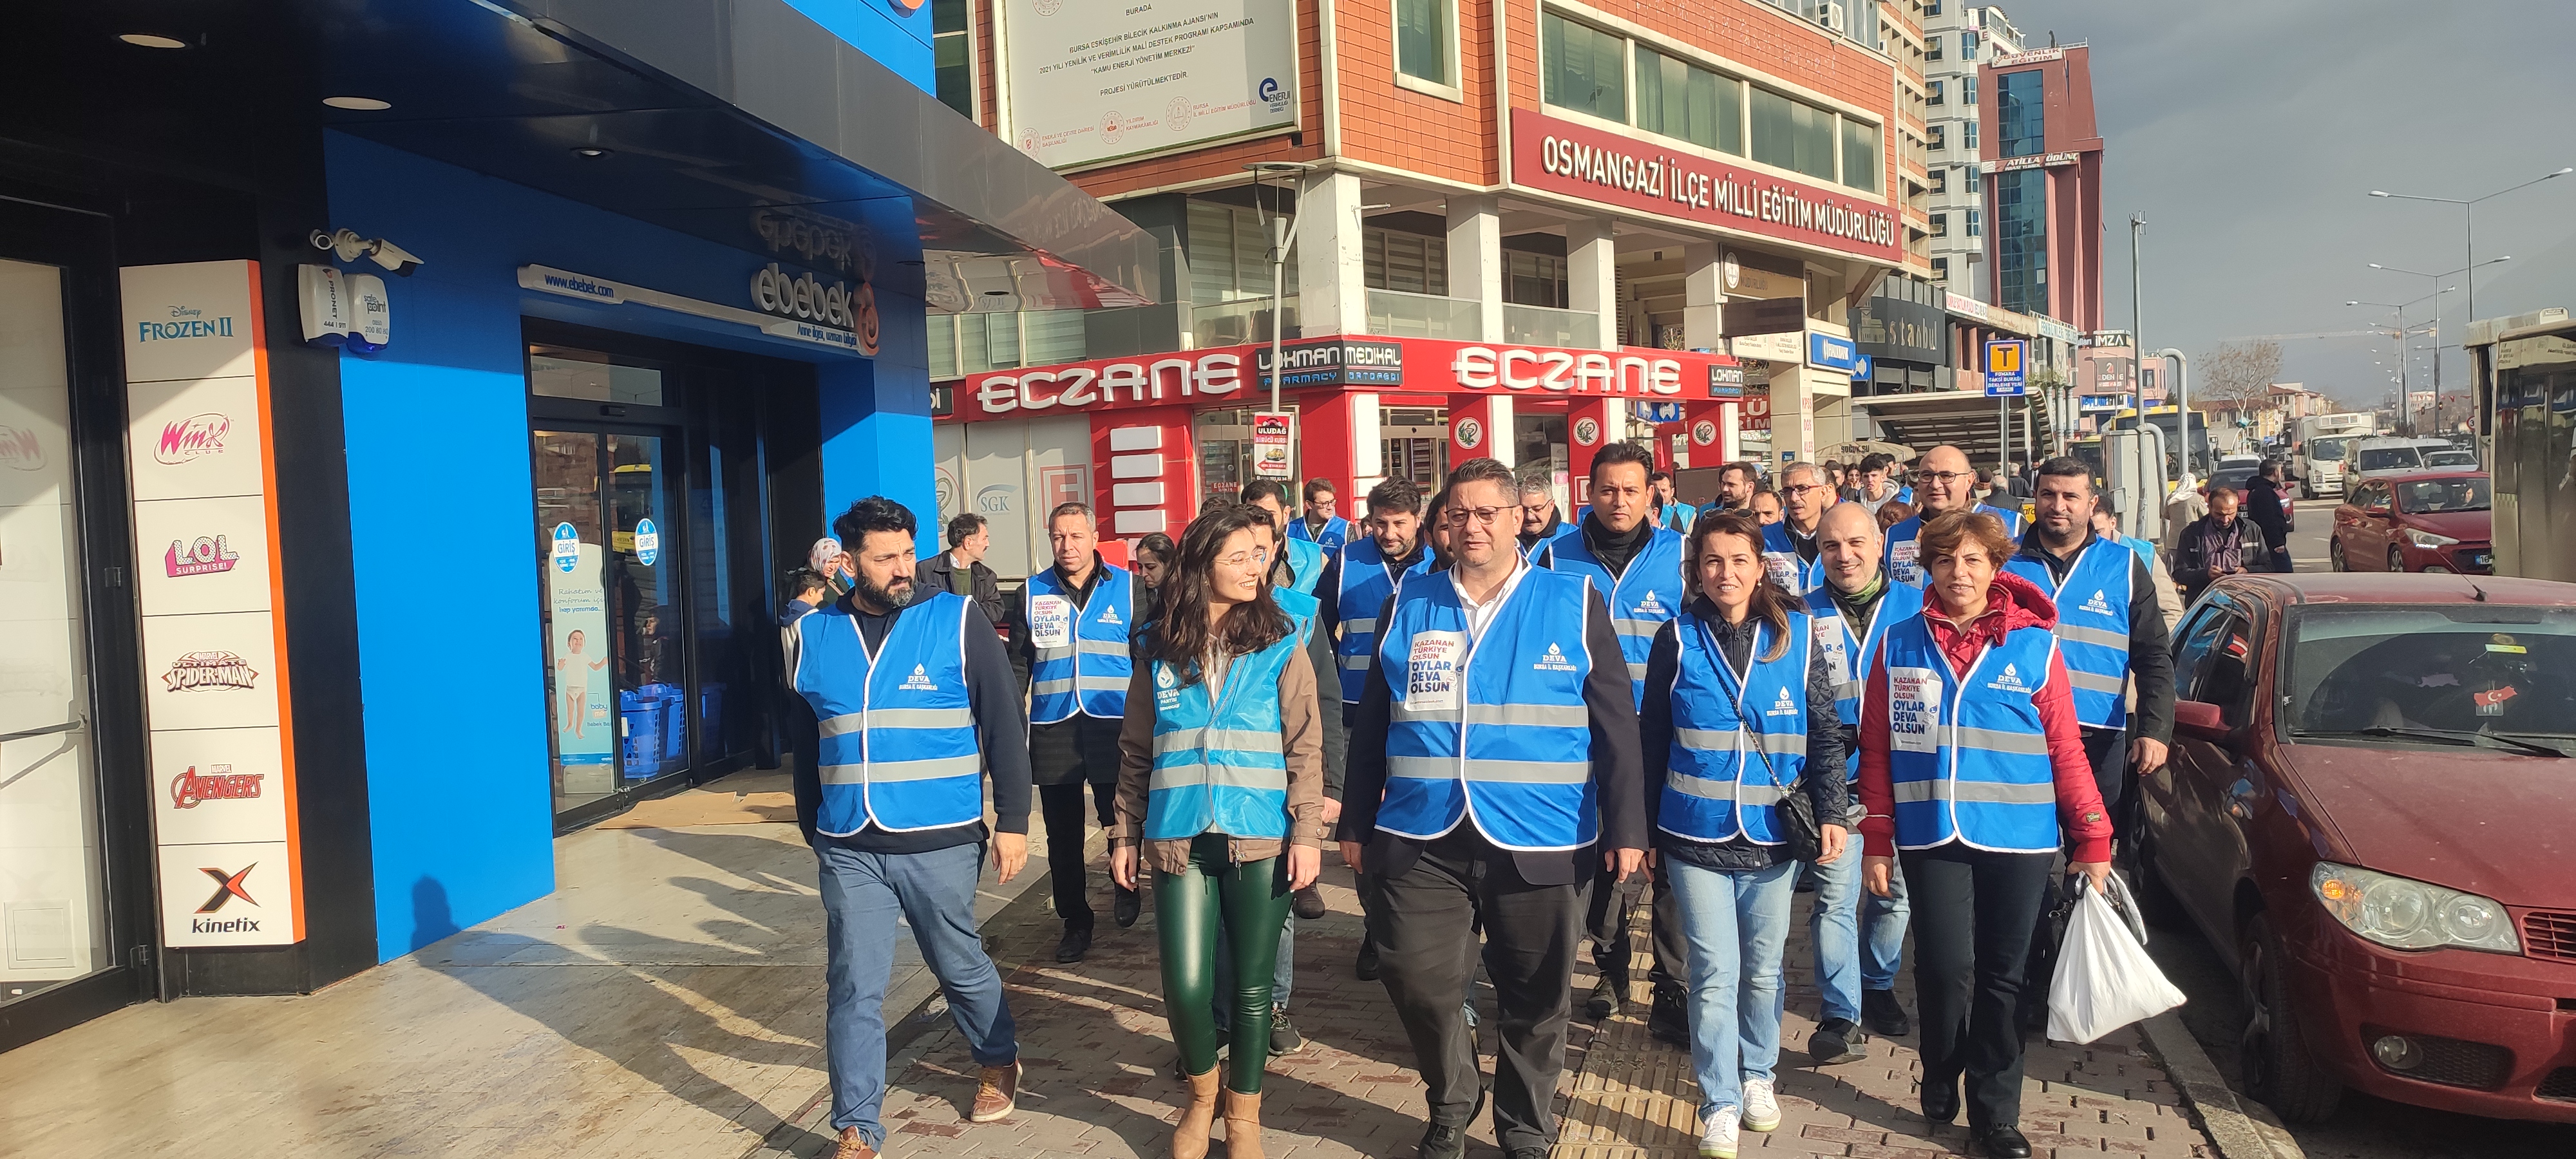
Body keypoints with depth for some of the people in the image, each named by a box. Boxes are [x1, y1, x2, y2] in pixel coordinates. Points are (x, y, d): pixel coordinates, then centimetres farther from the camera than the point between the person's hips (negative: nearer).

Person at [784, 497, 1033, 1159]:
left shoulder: (957, 621, -5)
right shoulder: (812, 635, 3)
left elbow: (1006, 727, -3)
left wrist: (1013, 820, -6)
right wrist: (812, 828, 18)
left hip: (940, 842, -2)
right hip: (849, 848, 2)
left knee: (960, 966, 15)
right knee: (853, 990, 3)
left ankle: (998, 1062, 41)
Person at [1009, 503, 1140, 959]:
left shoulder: (1128, 588, 1)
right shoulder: (1031, 594, 6)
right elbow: (1018, 663, 11)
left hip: (1114, 727, -2)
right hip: (1052, 730, 2)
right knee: (1062, 834, 8)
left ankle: (1126, 886, 32)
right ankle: (1075, 921, 23)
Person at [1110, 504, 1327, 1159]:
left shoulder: (1281, 644, 0)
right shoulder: (1158, 648, 5)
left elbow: (1305, 748, -2)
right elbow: (1135, 752, 10)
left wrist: (1307, 832, -9)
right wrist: (1126, 834, 8)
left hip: (1259, 840, -1)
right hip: (1178, 840, 1)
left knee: (1251, 986, 7)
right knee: (1186, 987, -4)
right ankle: (1201, 1091, 27)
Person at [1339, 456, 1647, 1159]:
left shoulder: (1574, 602, 0)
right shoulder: (1408, 605, 5)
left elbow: (1616, 722, 0)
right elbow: (1372, 723, 9)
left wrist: (1627, 825, -3)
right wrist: (1357, 822, 9)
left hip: (1539, 842, -1)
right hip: (1423, 840, 1)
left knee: (1535, 1001, 12)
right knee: (1418, 980, 0)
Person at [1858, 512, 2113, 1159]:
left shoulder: (2035, 645, 0)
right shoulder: (1900, 646, 2)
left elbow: (2066, 749, 2)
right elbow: (1876, 749, 3)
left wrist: (2093, 838, 0)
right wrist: (1877, 840, 1)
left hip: (2018, 841, 0)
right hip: (1932, 840, 0)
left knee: (2001, 978, 7)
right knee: (1947, 970, -6)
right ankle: (1940, 1081, 22)